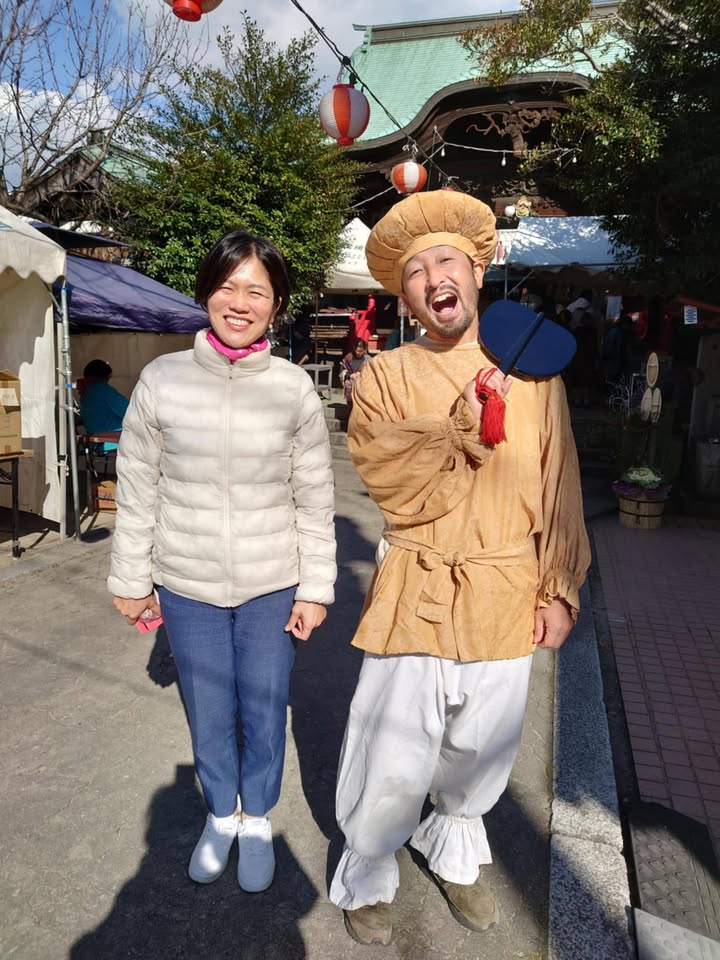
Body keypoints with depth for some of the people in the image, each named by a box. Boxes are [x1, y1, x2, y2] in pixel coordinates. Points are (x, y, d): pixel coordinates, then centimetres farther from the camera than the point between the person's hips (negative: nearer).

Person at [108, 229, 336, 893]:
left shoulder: (295, 390, -8)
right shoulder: (163, 380, -7)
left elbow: (315, 500, -3)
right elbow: (138, 490, 0)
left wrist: (315, 588, -2)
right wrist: (131, 579, 4)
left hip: (272, 586, 0)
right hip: (187, 587, 1)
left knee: (264, 709, 15)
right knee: (208, 714, 17)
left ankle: (258, 819, 42)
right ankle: (221, 813, 45)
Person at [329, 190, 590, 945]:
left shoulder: (531, 371, 3)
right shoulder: (384, 378, -2)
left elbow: (558, 489, 5)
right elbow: (390, 484, -12)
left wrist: (560, 589, 3)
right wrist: (464, 429, -22)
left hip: (506, 597, 3)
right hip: (414, 593, -2)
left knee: (480, 752, 18)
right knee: (392, 760, 2)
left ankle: (455, 857, 47)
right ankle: (366, 879, 32)